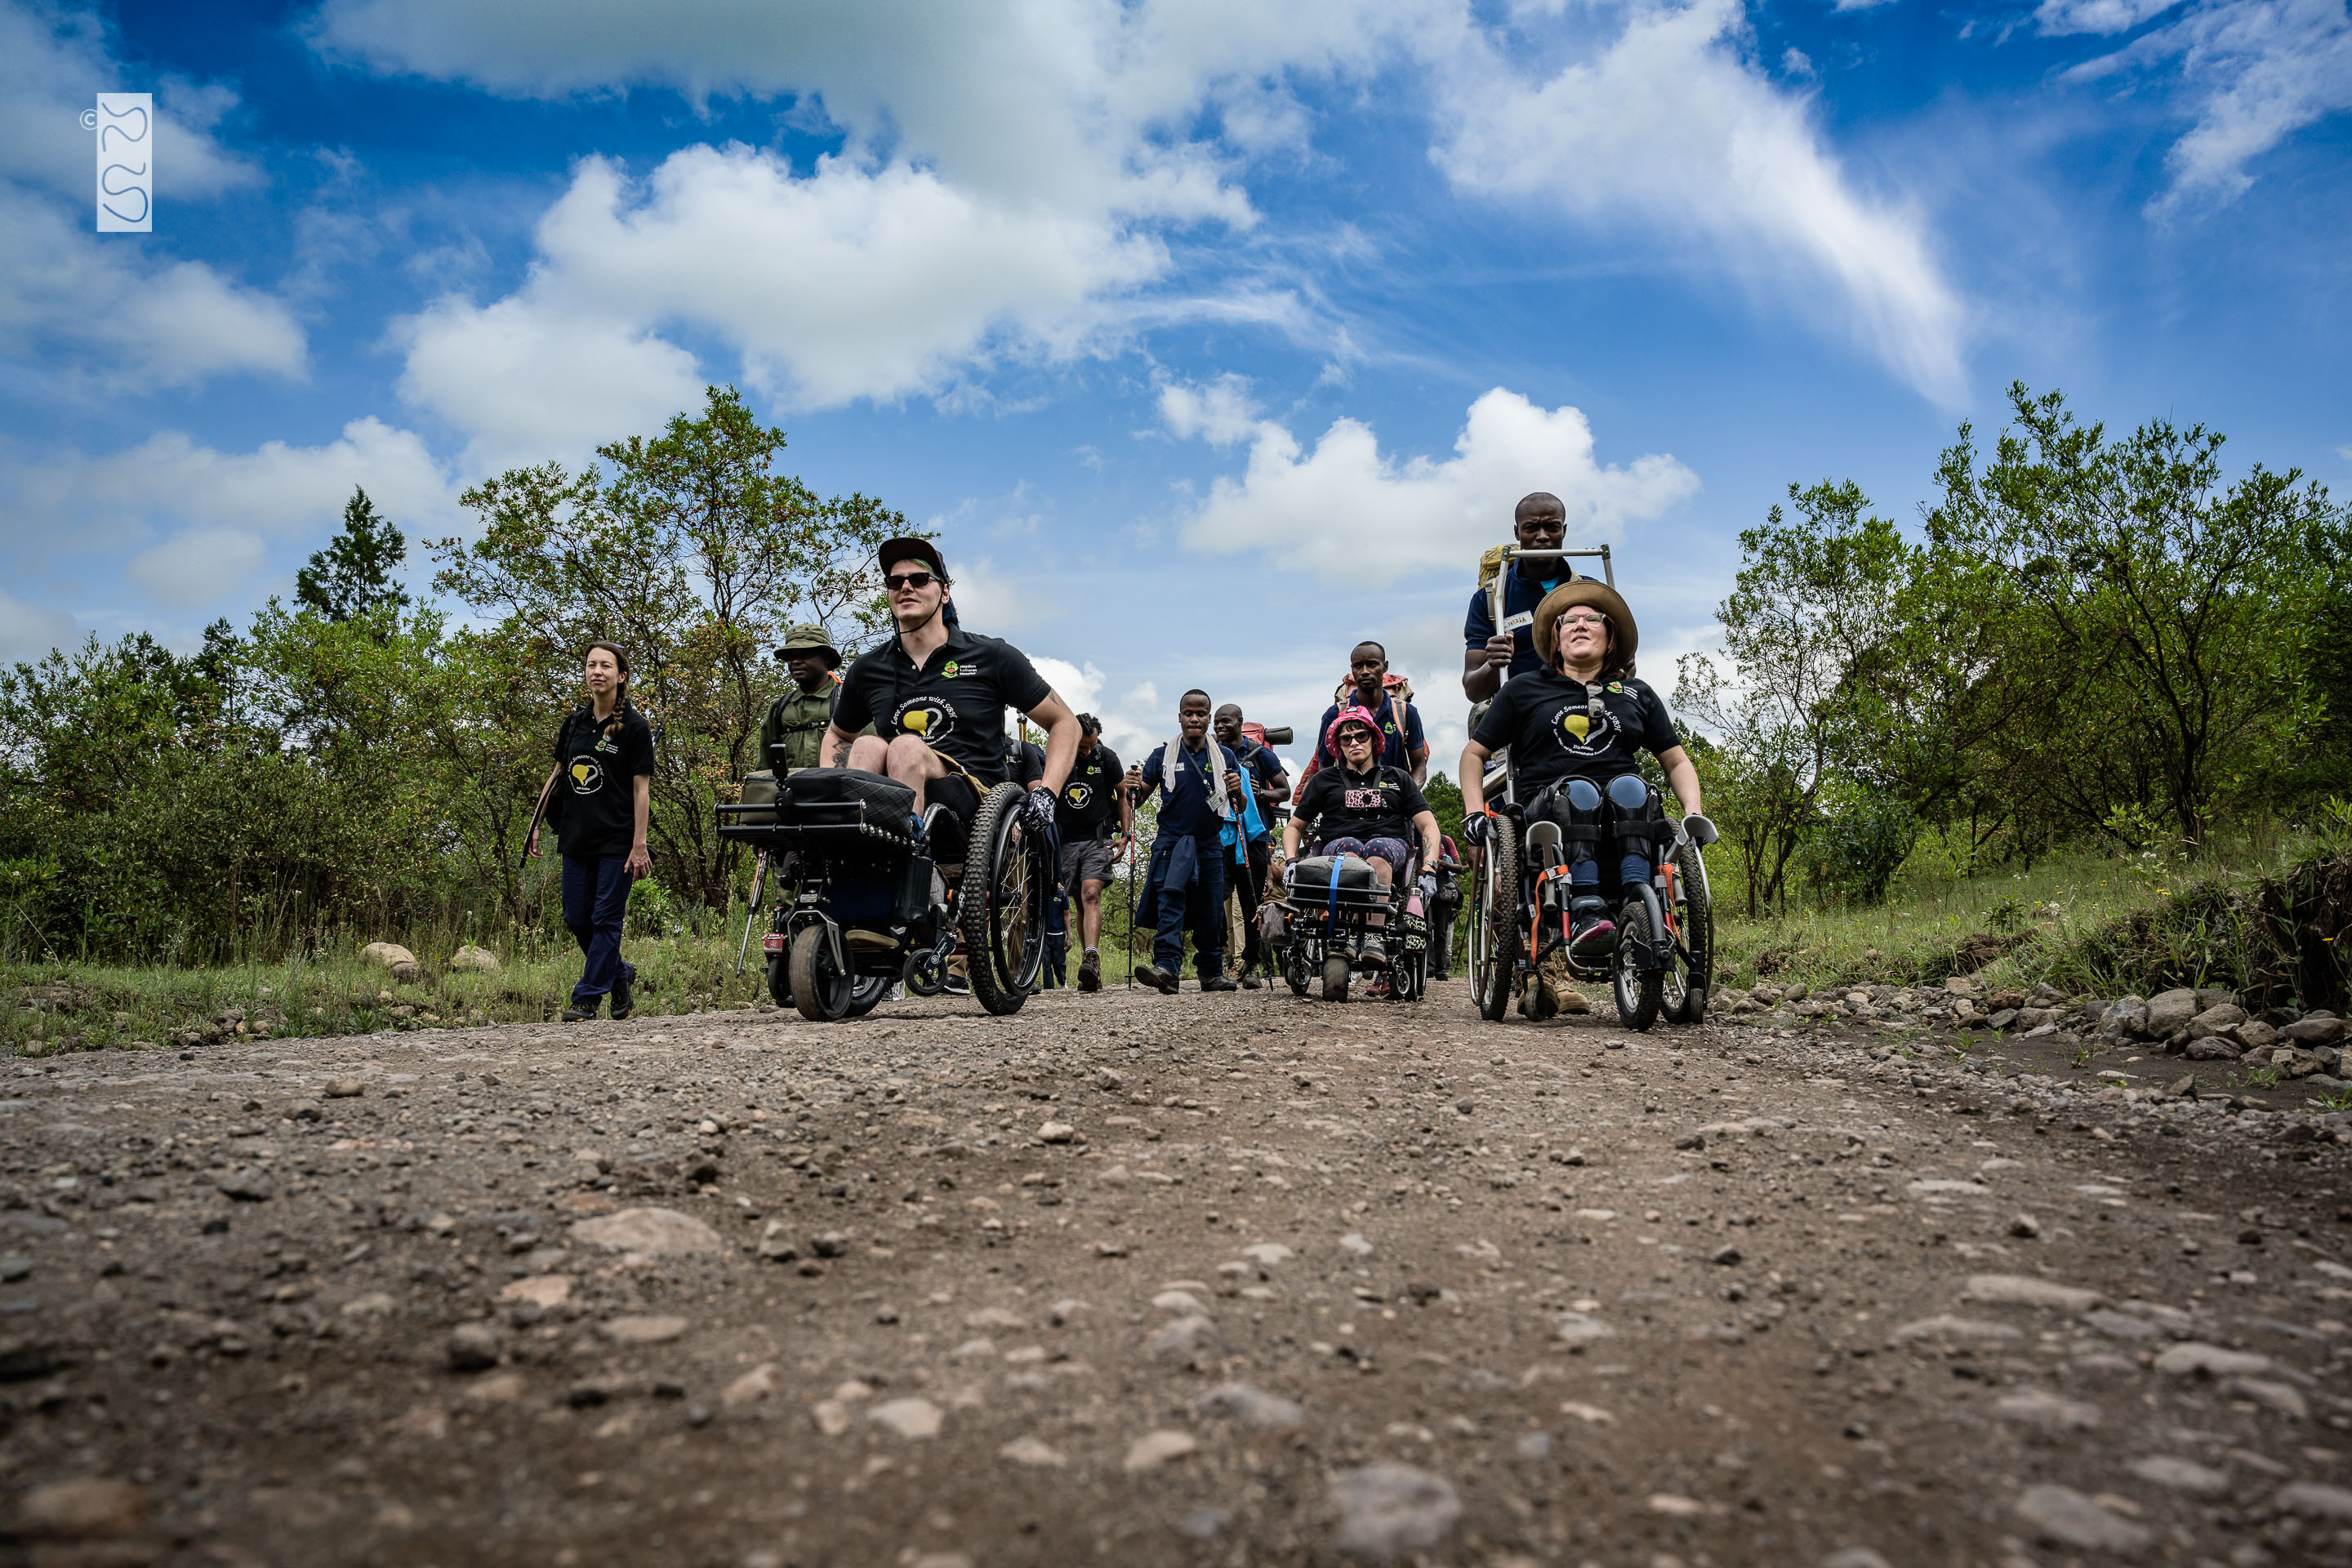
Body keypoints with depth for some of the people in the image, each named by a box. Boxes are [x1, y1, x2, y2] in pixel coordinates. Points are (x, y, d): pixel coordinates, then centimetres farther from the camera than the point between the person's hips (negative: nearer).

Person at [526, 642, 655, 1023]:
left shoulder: (635, 727, -6)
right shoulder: (574, 722, 10)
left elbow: (642, 788, -8)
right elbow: (558, 775, 18)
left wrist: (639, 845, -13)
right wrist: (537, 824, 13)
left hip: (617, 840, -6)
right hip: (577, 837, 6)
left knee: (606, 919, -2)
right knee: (576, 918, 9)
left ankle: (587, 997, 5)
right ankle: (620, 974, 29)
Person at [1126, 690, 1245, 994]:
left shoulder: (1225, 757, 8)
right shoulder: (1162, 756, 5)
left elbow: (1241, 809, 6)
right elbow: (1140, 796, 4)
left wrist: (1237, 791, -17)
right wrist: (1132, 788, -19)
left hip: (1210, 846, 2)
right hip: (1171, 841, -2)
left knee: (1211, 913, 7)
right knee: (1170, 903, -18)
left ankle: (1212, 973, 20)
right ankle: (1166, 968, -28)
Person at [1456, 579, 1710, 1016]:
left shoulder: (1636, 695, 24)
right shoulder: (1523, 690, 18)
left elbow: (1677, 761, 24)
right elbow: (1475, 753, 20)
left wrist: (1693, 812, 6)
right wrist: (1474, 812, 4)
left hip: (1626, 819, 2)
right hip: (1548, 809, -2)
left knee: (1631, 786, -33)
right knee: (1577, 791, -36)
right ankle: (1586, 913, -49)